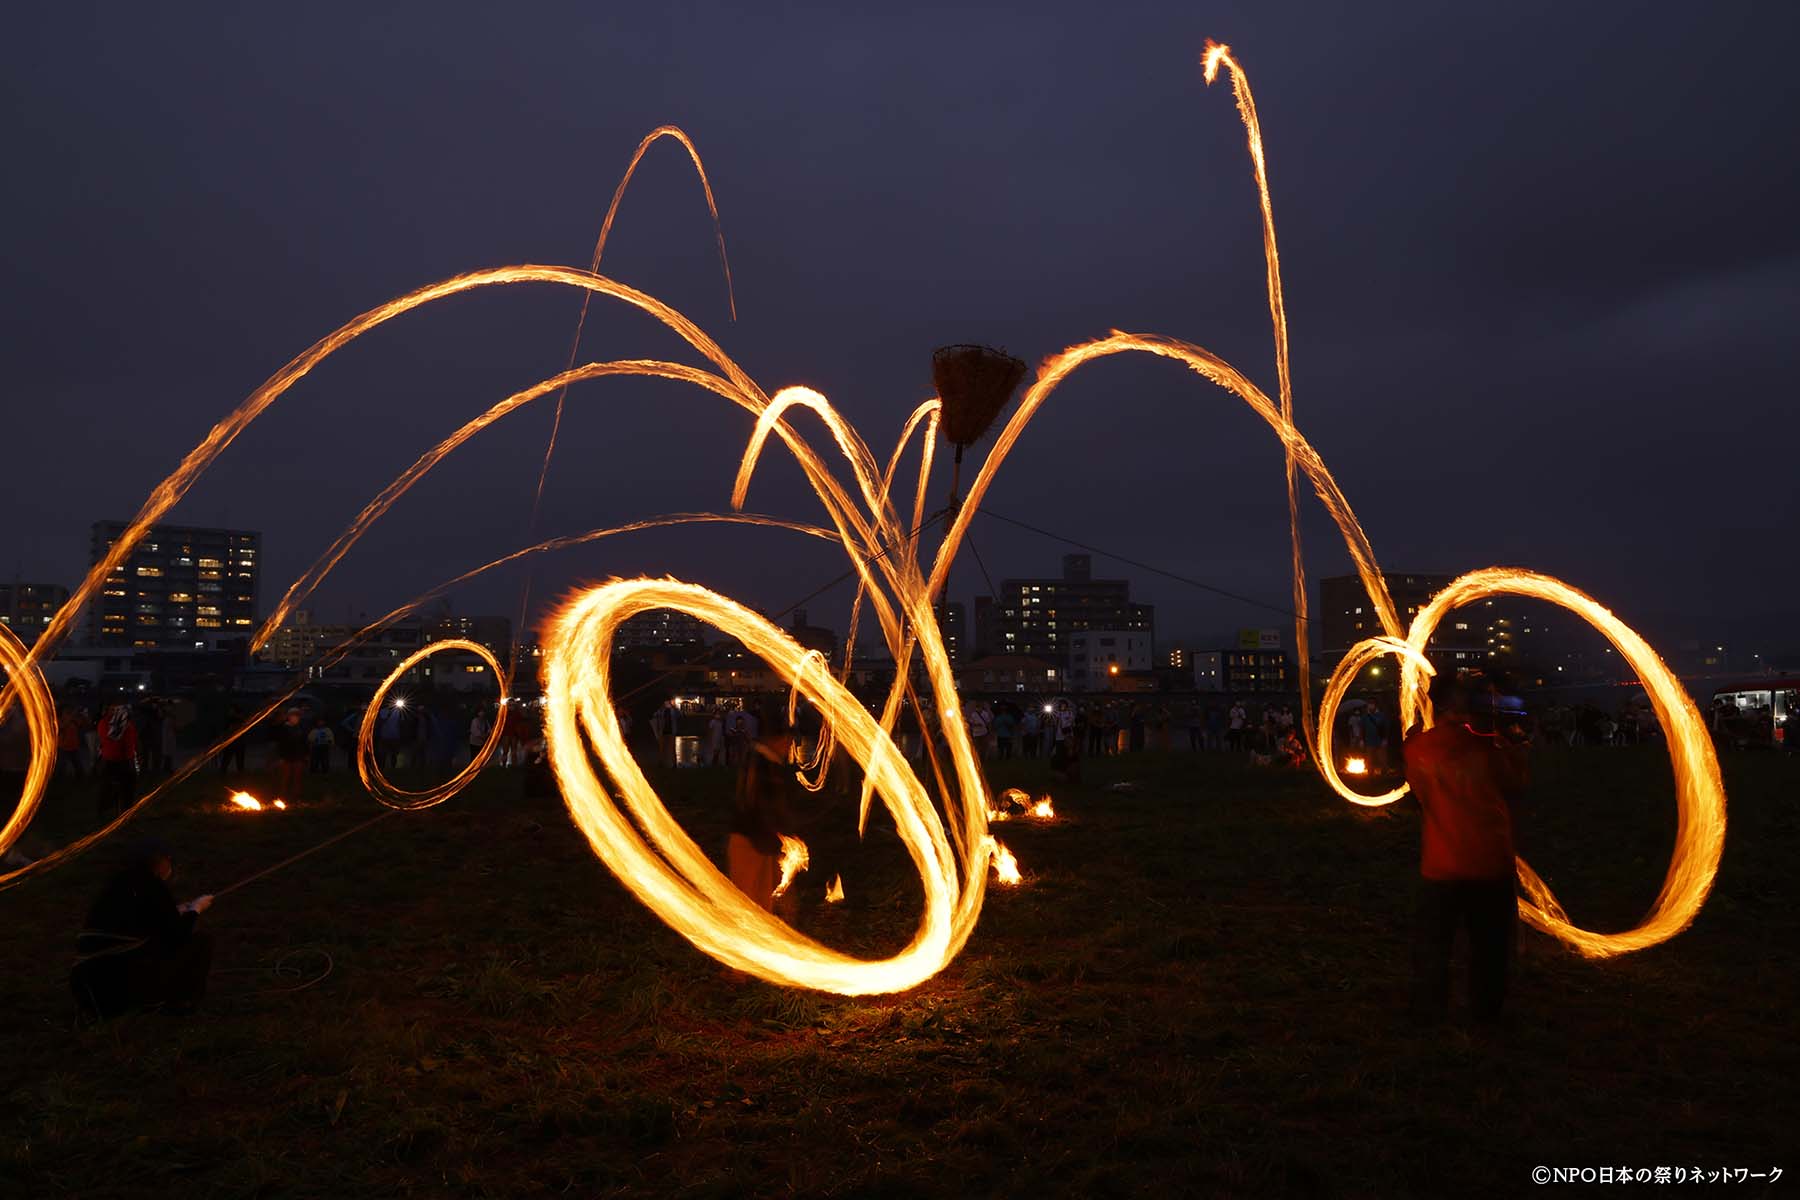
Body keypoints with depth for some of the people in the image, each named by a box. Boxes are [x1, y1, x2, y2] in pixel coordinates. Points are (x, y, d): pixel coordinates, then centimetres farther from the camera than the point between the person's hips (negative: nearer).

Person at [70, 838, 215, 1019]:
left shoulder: (116, 884, 13)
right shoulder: (153, 887, -8)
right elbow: (178, 937, -3)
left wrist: (176, 912, 33)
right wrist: (195, 909, 14)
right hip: (127, 981, -8)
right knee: (202, 941, 6)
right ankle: (179, 1000, 13)